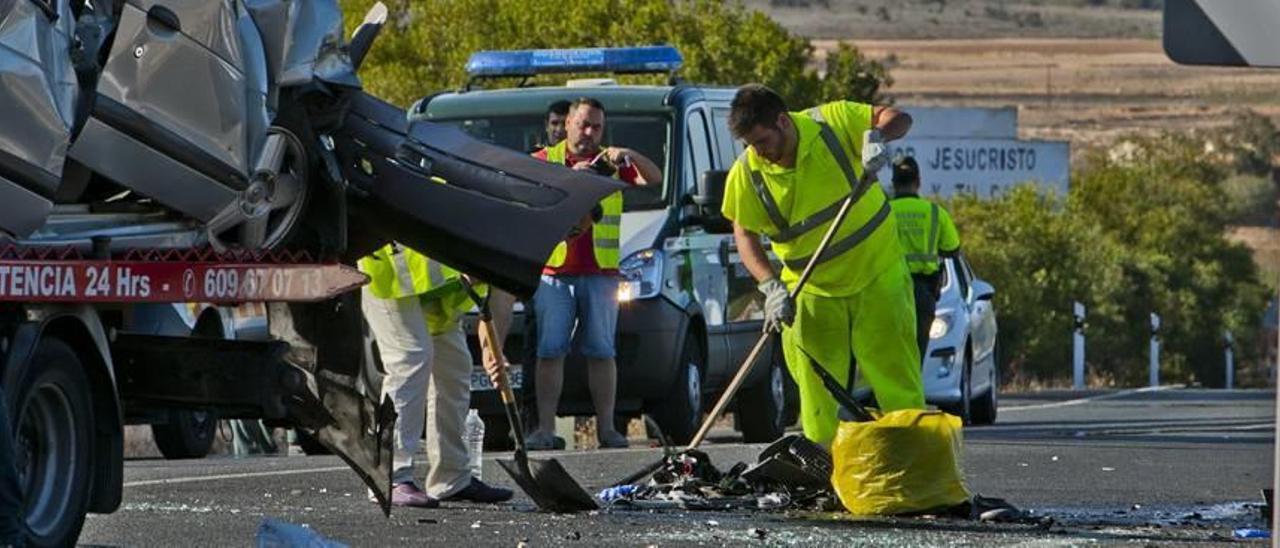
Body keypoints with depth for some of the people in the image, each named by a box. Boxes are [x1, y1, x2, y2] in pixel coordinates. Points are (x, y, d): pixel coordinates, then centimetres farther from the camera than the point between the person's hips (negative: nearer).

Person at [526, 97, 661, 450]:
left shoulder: (611, 164, 13)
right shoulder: (545, 161, 11)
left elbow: (654, 179, 2)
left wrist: (629, 156, -16)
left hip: (600, 274, 1)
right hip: (554, 272, -1)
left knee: (601, 352, 1)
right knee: (550, 352, -4)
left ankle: (606, 427, 3)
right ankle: (545, 428, -5)